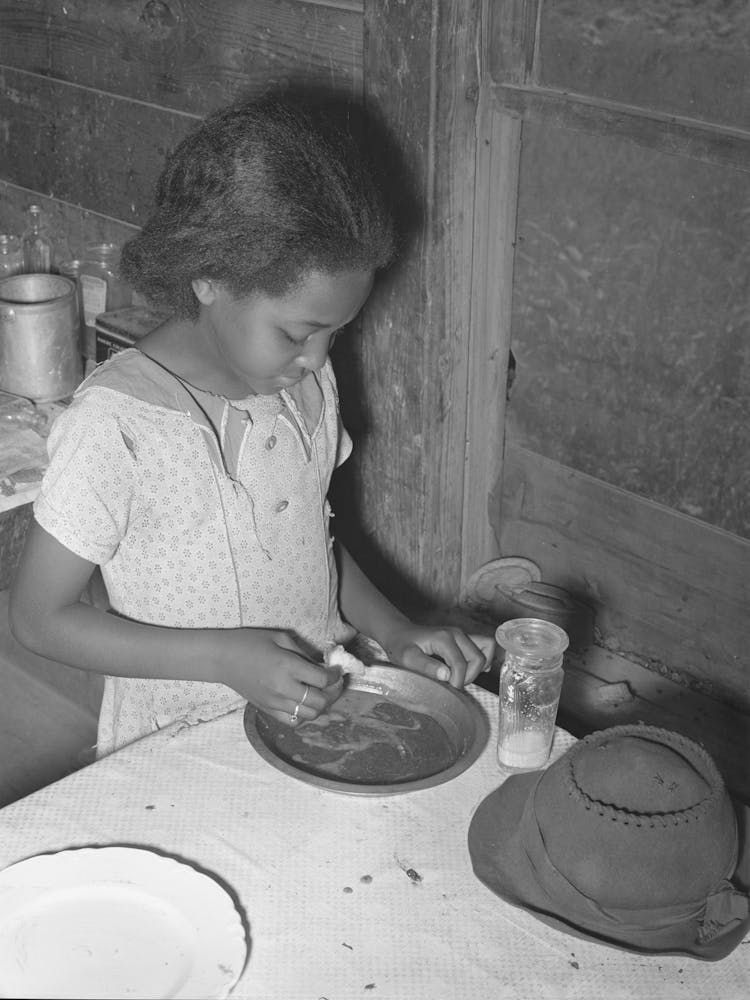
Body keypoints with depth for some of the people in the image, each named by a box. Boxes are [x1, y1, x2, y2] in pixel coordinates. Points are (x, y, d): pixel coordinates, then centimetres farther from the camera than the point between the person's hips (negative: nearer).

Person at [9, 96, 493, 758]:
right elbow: (41, 618, -13)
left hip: (319, 709, 5)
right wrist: (224, 658, -21)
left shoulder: (307, 381, 1)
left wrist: (394, 632, 1)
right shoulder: (114, 424, -20)